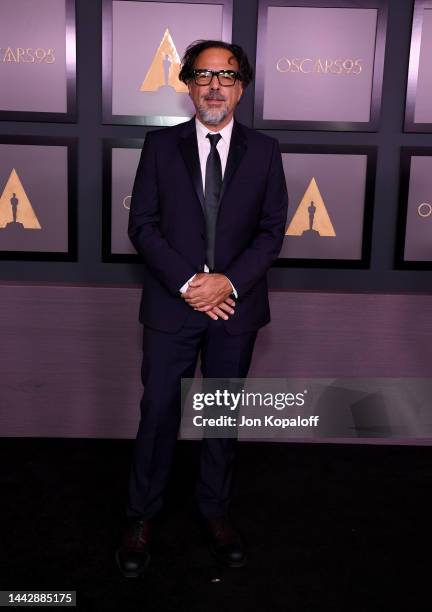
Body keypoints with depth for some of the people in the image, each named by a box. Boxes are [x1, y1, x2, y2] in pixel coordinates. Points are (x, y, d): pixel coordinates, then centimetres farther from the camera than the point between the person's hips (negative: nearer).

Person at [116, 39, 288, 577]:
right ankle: (140, 518, 23)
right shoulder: (160, 146, 2)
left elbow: (272, 229, 1)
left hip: (236, 306, 1)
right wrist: (186, 283, -14)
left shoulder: (263, 152, 4)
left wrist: (229, 281, -14)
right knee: (158, 413, 5)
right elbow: (141, 224, -2)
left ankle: (215, 511, 31)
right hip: (171, 304, -1)